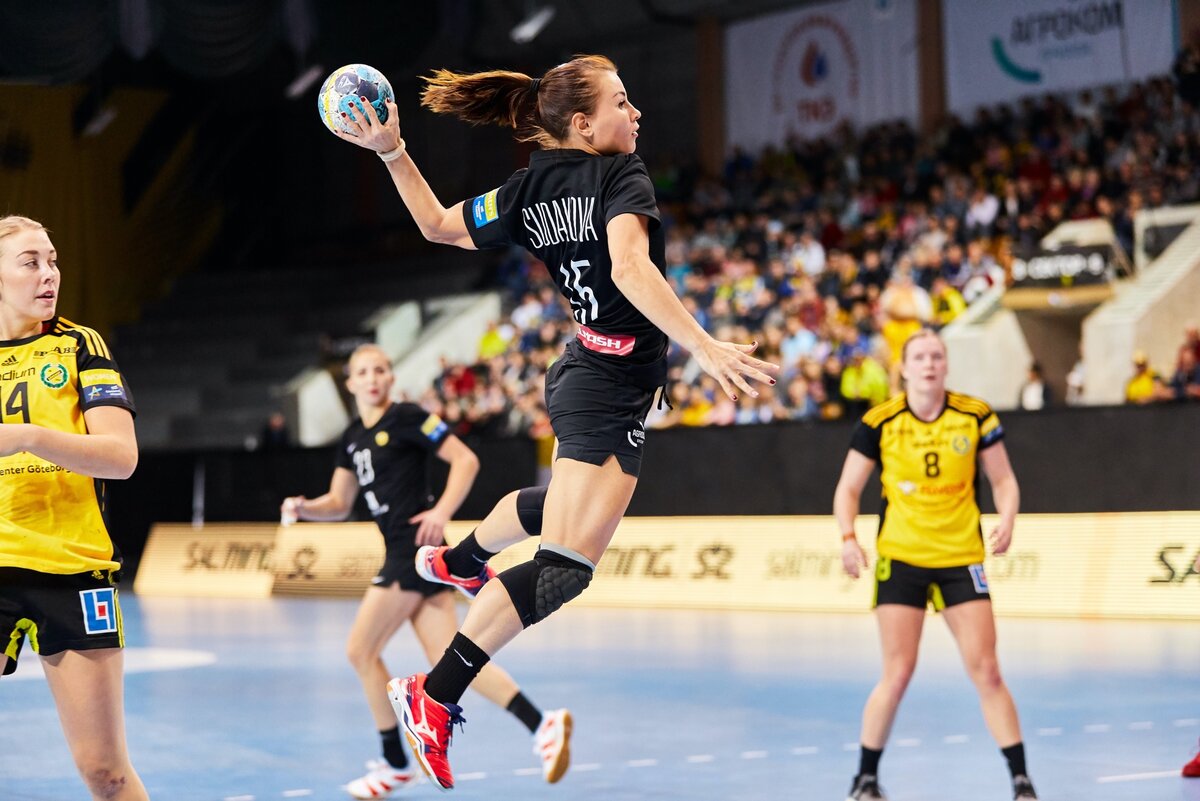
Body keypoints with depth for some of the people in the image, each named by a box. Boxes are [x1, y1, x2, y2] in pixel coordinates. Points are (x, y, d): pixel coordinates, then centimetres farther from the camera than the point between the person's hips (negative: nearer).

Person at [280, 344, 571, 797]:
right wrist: (303, 508, 0)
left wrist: (442, 512, -19)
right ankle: (542, 726, -2)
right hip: (400, 555, 8)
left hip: (416, 548, -8)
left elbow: (466, 460, -9)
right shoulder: (352, 439, 17)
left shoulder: (407, 418, -7)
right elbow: (339, 504, 20)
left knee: (361, 650, -3)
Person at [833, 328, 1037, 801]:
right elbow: (848, 488, 4)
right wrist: (849, 538, -12)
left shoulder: (975, 416, -2)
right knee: (897, 674, -4)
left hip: (961, 560, 1)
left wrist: (1006, 520, -13)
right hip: (900, 560, -1)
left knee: (986, 672, -3)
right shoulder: (880, 422, -4)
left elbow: (1003, 480, 6)